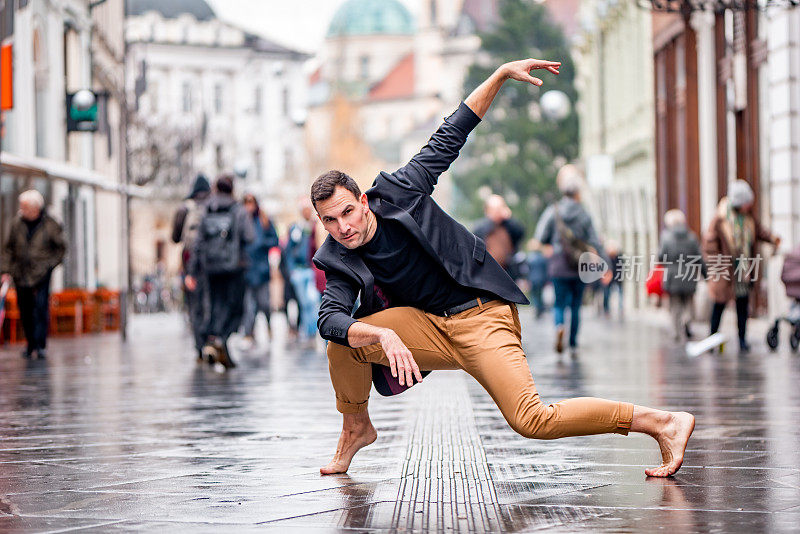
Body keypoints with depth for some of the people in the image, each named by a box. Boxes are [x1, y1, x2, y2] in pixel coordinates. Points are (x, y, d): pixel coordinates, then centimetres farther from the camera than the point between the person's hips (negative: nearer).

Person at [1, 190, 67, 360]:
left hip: (41, 274, -3)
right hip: (21, 274, 3)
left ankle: (40, 345, -9)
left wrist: (49, 264, -2)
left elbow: (61, 247, 6)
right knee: (25, 311, 7)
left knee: (41, 308, -12)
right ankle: (30, 345, 19)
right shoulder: (17, 224, 3)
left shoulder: (50, 225, -5)